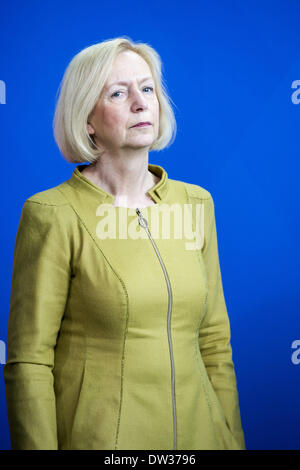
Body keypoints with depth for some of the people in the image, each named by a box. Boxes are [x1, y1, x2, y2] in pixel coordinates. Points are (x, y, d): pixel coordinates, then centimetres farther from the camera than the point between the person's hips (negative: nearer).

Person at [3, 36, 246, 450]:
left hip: (195, 430, 5)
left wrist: (233, 439, 6)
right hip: (97, 434, -4)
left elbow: (214, 342, 8)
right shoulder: (52, 214, -11)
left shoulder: (196, 203, 4)